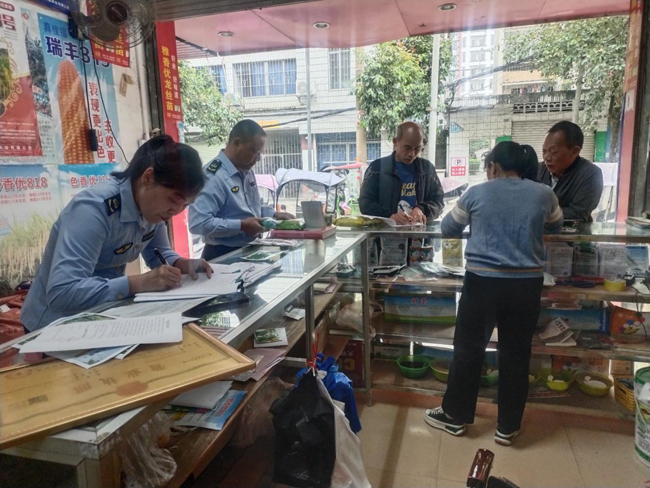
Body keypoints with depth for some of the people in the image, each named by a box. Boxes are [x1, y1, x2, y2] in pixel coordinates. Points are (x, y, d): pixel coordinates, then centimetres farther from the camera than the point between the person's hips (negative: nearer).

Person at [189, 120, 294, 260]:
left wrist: (274, 215, 3)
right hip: (223, 256, -8)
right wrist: (241, 226, -27)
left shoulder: (247, 171, 8)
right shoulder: (214, 176, -22)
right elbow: (198, 223, -30)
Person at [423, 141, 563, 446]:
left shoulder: (476, 193, 0)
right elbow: (556, 226, 24)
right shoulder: (544, 195, 4)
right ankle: (508, 427, 27)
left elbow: (448, 229, 12)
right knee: (516, 354, 14)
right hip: (527, 284, 2)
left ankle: (455, 416, 28)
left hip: (482, 282, -2)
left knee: (468, 349, 13)